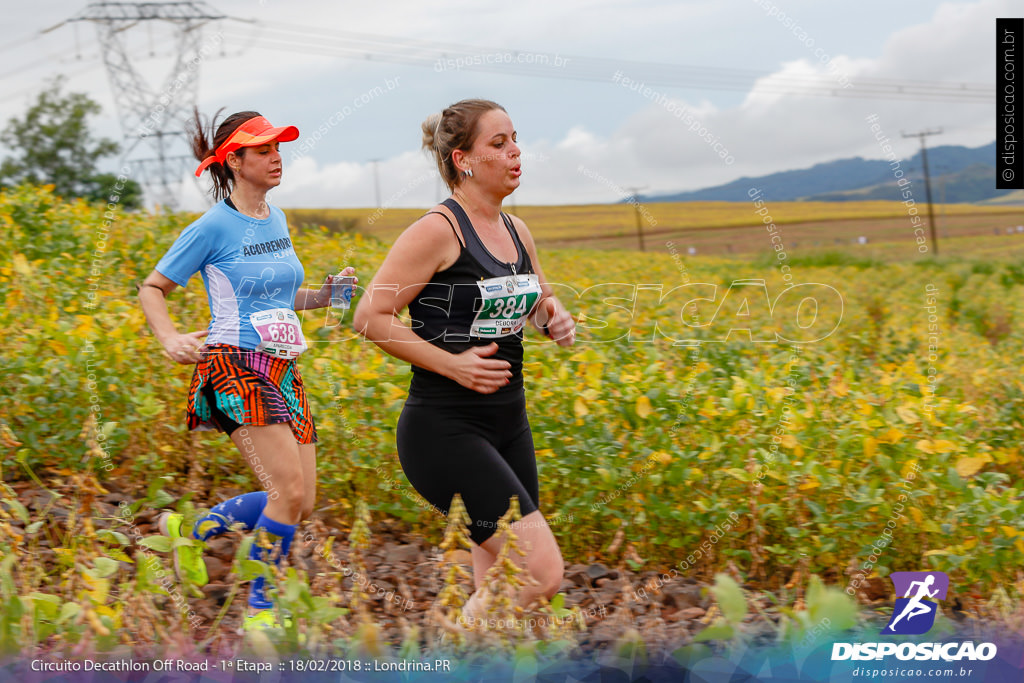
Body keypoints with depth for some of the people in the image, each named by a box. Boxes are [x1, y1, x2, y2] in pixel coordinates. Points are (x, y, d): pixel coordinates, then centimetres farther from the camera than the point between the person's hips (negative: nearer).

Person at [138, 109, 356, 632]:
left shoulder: (276, 219, 14)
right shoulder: (214, 227, -7)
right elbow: (151, 289, 0)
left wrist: (322, 296, 8)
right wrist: (170, 339, -18)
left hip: (283, 372, 8)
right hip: (236, 369, -8)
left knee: (300, 504, 3)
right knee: (289, 488, -19)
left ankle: (191, 530, 23)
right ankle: (260, 607, -3)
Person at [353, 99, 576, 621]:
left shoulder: (515, 231, 11)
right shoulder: (437, 231, -12)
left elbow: (539, 301, 29)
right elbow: (370, 318, -13)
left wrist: (556, 318, 6)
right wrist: (451, 363, -19)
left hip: (507, 423, 8)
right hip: (445, 430, -8)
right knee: (541, 571, -15)